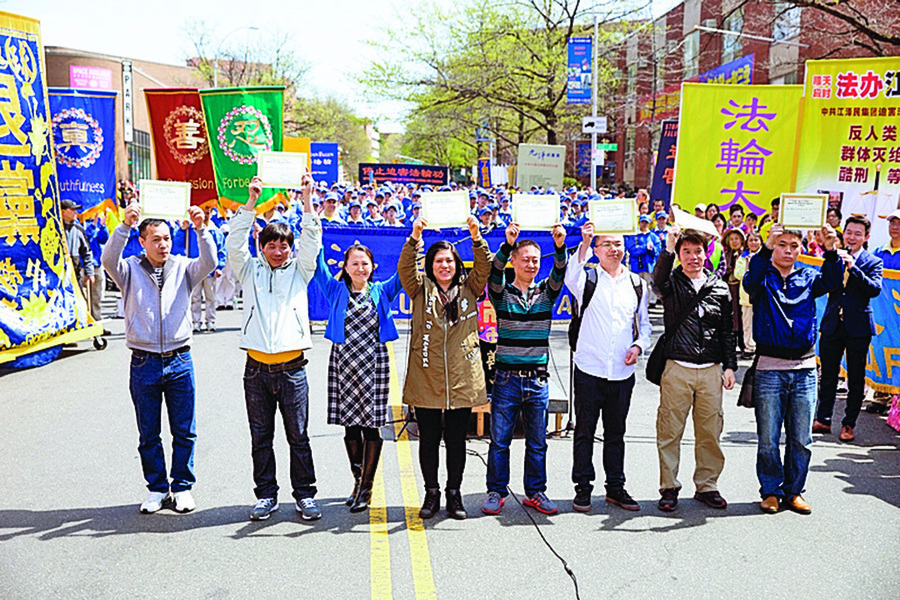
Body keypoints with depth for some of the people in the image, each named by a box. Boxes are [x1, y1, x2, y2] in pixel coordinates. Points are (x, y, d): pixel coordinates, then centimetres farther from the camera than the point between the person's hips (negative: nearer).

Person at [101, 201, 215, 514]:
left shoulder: (183, 268, 4)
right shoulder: (130, 270, 3)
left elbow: (209, 263, -14)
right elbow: (108, 259, -18)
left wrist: (201, 229, -29)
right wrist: (125, 226, -31)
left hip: (180, 361, 0)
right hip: (144, 362, 0)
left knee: (184, 431, 6)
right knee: (148, 434, 10)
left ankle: (182, 486, 21)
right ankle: (157, 488, 24)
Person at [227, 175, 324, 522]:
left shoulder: (299, 271, 9)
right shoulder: (250, 271, 10)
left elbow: (312, 241, -2)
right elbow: (235, 243, -2)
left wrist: (307, 200, -9)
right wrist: (251, 201, -9)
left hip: (291, 369, -1)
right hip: (257, 369, 1)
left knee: (298, 437, 5)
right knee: (261, 438, 9)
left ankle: (305, 495, 15)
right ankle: (266, 495, 21)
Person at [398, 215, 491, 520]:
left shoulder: (468, 289, 10)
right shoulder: (421, 289, 6)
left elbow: (484, 268, -3)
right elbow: (404, 269, -10)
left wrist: (476, 237, -18)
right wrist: (414, 238, -24)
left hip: (462, 379, 1)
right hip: (425, 378, -1)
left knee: (456, 439, 9)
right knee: (428, 439, 8)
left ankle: (454, 493, 24)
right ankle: (431, 493, 23)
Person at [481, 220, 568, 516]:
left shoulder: (545, 293, 8)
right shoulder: (502, 293, 2)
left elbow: (559, 275, -9)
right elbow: (495, 272, -17)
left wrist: (560, 246, -28)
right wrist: (507, 243, -34)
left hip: (538, 379, 2)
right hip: (507, 378, -2)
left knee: (537, 442, 10)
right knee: (499, 439, 5)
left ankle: (535, 492, 23)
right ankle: (496, 491, 18)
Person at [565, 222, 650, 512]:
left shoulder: (637, 284, 12)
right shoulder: (587, 277, 0)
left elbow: (644, 322, 17)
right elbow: (571, 278, -25)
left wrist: (638, 345, -2)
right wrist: (584, 244, -37)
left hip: (622, 371, 3)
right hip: (589, 368, -3)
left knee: (616, 432, 13)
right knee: (585, 431, 4)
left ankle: (615, 487, 24)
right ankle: (583, 487, 15)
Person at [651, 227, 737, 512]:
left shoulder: (720, 288, 13)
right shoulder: (672, 284, 5)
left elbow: (727, 331, 15)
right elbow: (658, 280, -21)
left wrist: (729, 365, 9)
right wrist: (668, 249, -32)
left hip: (711, 370, 3)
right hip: (677, 368, -2)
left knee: (710, 431, 7)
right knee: (670, 430, 0)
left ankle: (707, 486, 22)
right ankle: (669, 487, 12)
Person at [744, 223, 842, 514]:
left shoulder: (808, 278, 10)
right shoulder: (763, 278, 2)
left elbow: (832, 280, -10)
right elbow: (751, 281, -22)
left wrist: (831, 252, -29)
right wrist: (766, 248, -37)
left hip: (804, 368, 3)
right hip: (769, 368, -3)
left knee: (802, 440, 9)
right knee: (768, 439, 3)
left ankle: (793, 491, 24)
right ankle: (771, 491, 18)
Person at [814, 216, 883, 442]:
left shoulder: (873, 262, 0)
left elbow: (875, 289, -15)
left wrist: (853, 268, -23)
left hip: (858, 327, -3)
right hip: (832, 324, 3)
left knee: (856, 379, 5)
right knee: (828, 374, 10)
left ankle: (849, 424, 16)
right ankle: (823, 419, 22)